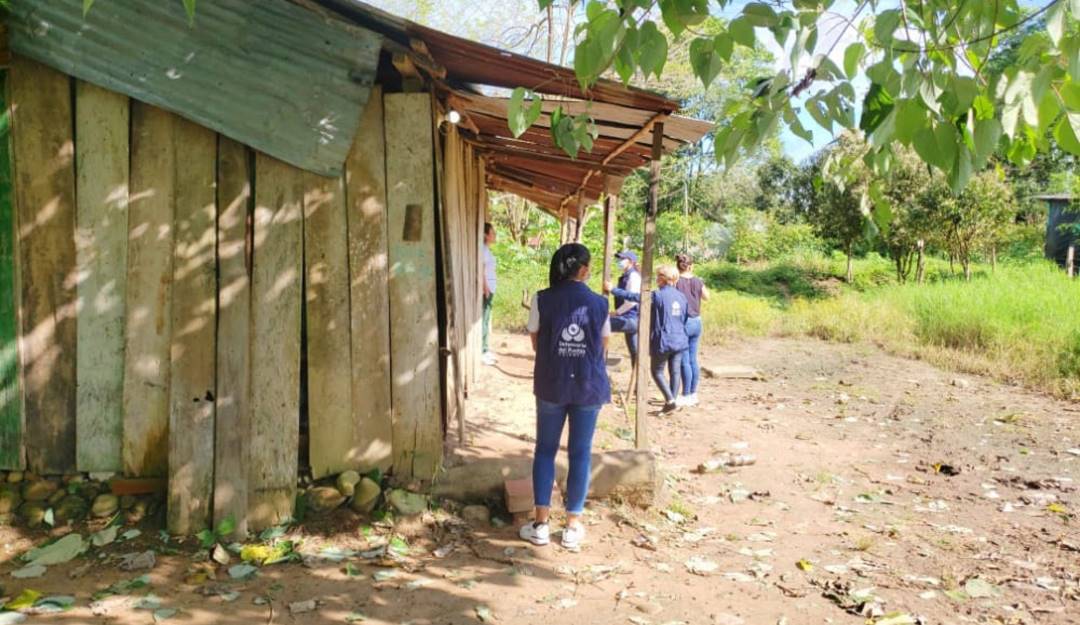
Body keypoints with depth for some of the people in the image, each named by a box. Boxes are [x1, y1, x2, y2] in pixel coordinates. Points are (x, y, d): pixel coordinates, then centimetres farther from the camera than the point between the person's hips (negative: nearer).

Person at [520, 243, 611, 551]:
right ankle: (573, 526, 15)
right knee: (580, 453, 9)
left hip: (550, 384, 0)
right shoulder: (599, 303, -3)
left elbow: (535, 343, 2)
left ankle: (540, 523, 12)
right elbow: (603, 346, 6)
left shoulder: (542, 300, -6)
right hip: (588, 387, 0)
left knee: (545, 450, 12)